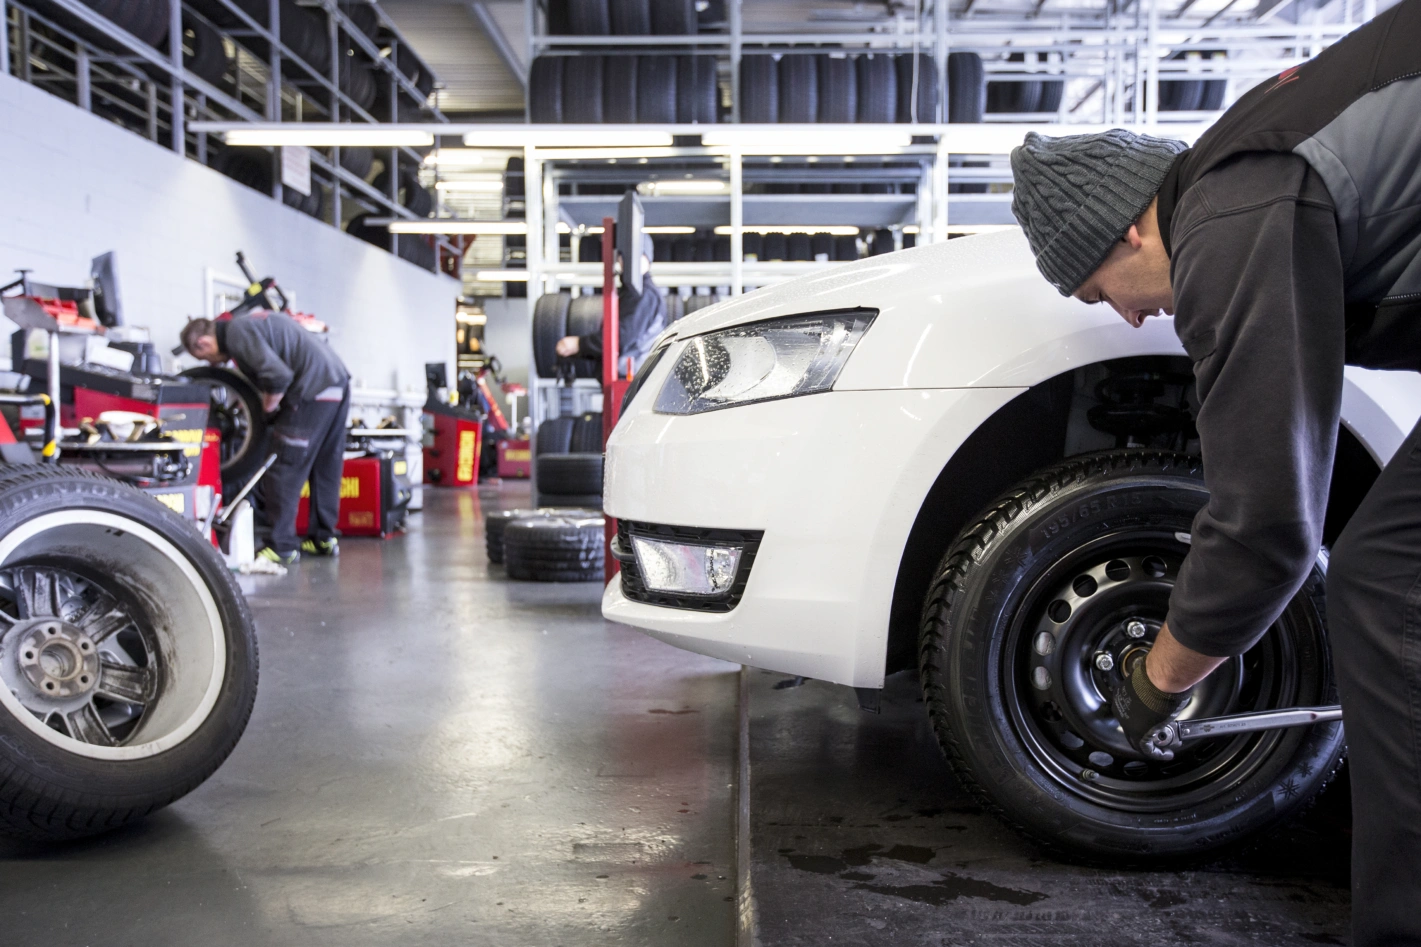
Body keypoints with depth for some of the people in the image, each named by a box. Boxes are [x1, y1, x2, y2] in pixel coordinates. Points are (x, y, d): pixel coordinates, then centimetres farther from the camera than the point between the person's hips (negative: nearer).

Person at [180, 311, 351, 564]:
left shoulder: (237, 332, -8)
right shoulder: (252, 322, 22)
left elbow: (278, 375, -20)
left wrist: (266, 408, -3)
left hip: (313, 391, -10)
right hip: (339, 382, 10)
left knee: (284, 471, -2)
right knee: (326, 468, 16)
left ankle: (282, 547, 2)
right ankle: (324, 538, 24)